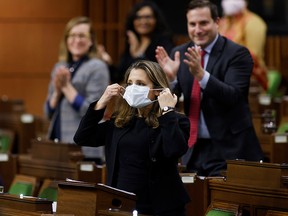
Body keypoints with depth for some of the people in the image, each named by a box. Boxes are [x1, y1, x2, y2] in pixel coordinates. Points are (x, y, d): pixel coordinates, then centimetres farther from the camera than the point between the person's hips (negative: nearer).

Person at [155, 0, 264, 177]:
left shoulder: (237, 54, -9)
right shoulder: (179, 54, 6)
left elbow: (232, 96, -20)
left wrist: (201, 74, -33)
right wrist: (170, 76, -16)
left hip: (228, 149, -4)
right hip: (194, 148, 5)